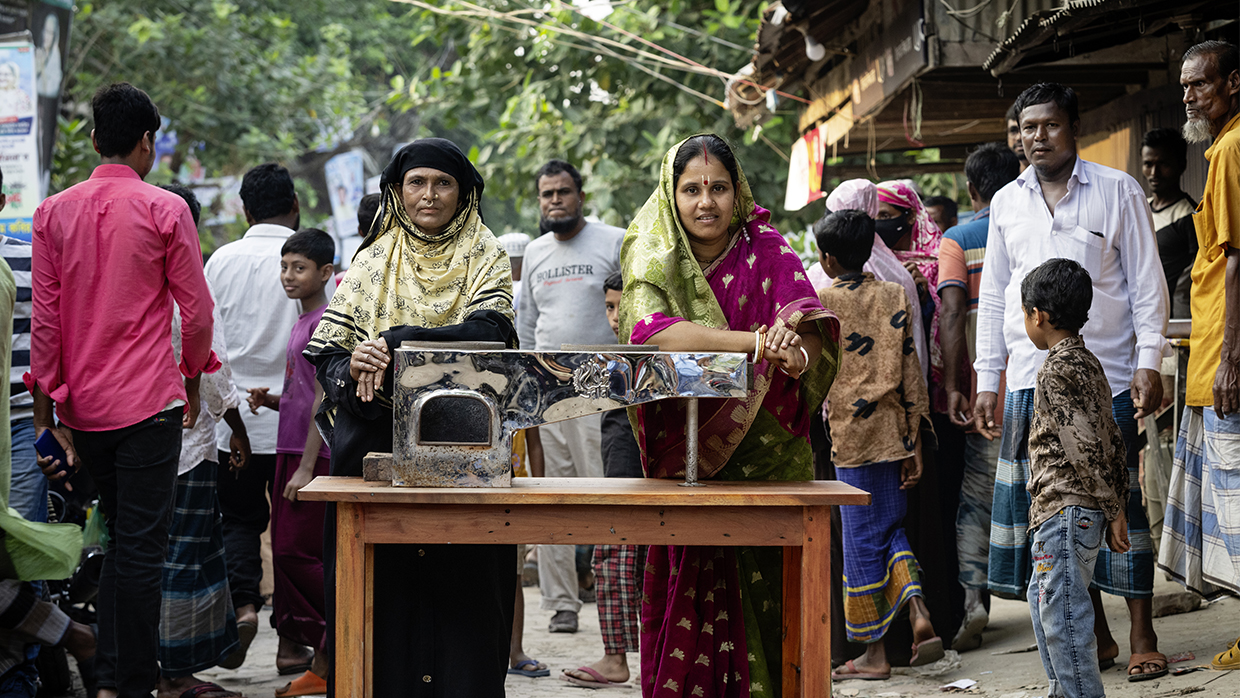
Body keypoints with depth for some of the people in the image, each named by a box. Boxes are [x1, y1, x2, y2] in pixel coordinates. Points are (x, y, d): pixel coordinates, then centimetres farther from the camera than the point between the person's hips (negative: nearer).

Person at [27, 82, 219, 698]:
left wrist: (46, 408, 7)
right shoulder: (165, 209, -6)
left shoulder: (53, 212, 3)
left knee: (120, 537, 18)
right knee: (140, 546, -1)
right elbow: (196, 311, -4)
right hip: (148, 403, -4)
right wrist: (192, 371, 13)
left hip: (82, 407, 5)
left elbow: (44, 319, 3)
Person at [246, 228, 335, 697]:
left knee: (297, 552, -10)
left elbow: (324, 399, -16)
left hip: (314, 457, -10)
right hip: (292, 451, 10)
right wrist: (270, 400, 5)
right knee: (291, 553, 9)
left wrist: (306, 467, -20)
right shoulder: (302, 324, 18)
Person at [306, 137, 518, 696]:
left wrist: (394, 344, -21)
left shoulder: (486, 260, 7)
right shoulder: (371, 262, 13)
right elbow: (325, 348, 6)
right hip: (377, 447, 2)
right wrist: (352, 370, -17)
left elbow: (487, 331, -12)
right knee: (383, 587, -1)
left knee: (461, 585, -5)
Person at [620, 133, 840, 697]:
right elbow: (652, 329, -23)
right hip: (683, 455, 0)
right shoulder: (652, 258, -2)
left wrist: (797, 353, -40)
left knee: (764, 597, -5)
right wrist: (758, 342, -32)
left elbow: (815, 330, -15)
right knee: (686, 598, -2)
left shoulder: (767, 251, -1)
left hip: (765, 451, 0)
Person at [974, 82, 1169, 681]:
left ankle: (1142, 638, 5)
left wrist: (1149, 363, -7)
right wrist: (986, 380, 11)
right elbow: (993, 297, 16)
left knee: (1116, 499, -4)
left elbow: (1147, 284, 2)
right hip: (1030, 378, 3)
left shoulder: (1118, 192, 3)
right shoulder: (1007, 203, 12)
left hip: (1105, 373, -3)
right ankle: (1095, 636, 13)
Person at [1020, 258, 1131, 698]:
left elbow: (1085, 447, -20)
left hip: (1064, 512, -11)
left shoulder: (1056, 372, -16)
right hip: (1084, 512, 11)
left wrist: (1111, 509, -15)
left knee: (1064, 613, -6)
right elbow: (1111, 441, 15)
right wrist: (1116, 507, 16)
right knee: (1043, 600, 22)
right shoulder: (1087, 363, 14)